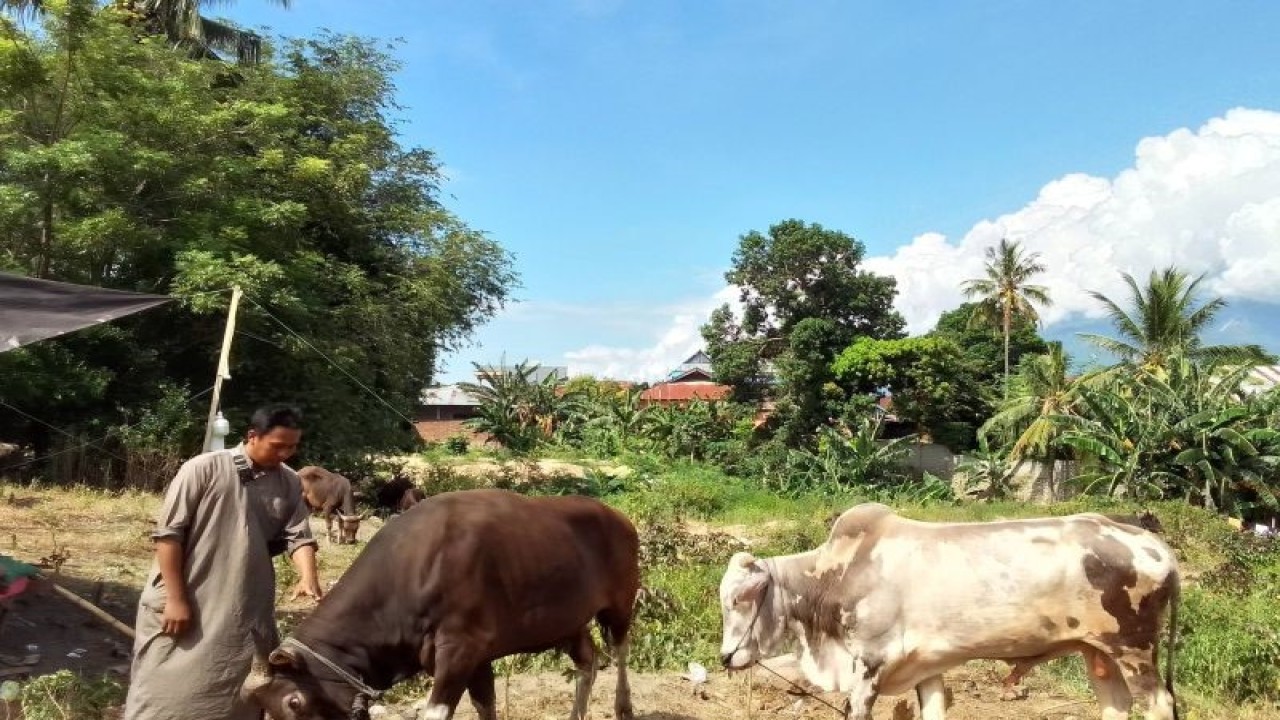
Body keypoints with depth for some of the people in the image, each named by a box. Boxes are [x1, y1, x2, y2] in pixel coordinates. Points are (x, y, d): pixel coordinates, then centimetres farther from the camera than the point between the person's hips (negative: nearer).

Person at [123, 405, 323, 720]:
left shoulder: (290, 484, 1)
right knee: (168, 693, 6)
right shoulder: (204, 469, -13)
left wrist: (308, 577, -24)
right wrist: (175, 599, -13)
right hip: (184, 604, -4)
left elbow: (299, 537, -4)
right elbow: (167, 534, -12)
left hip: (246, 613, 4)